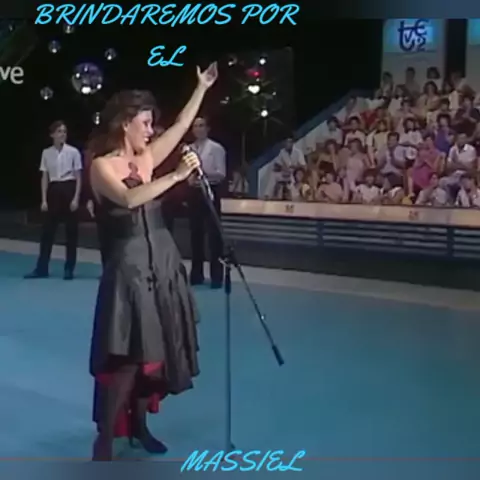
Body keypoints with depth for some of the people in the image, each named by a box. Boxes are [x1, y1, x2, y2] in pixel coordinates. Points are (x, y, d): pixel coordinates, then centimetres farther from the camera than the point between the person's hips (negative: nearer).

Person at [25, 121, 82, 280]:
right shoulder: (47, 153, 5)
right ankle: (41, 268, 9)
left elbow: (78, 177, -2)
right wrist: (44, 199, 1)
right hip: (54, 191, 3)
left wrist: (76, 198, -10)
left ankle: (69, 269, 9)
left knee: (71, 232, 1)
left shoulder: (73, 152, -3)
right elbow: (45, 178, 7)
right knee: (47, 231, 3)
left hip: (69, 189, -3)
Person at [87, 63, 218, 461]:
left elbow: (182, 126, 16)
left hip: (163, 261, 7)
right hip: (129, 264, -7)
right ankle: (104, 440, 0)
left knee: (153, 348, 10)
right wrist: (177, 176, -28)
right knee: (125, 354, -8)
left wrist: (203, 88, 17)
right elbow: (129, 198, -26)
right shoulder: (102, 165, -8)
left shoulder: (147, 158, 9)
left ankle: (138, 424, 23)